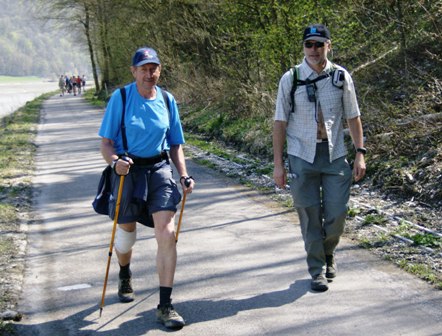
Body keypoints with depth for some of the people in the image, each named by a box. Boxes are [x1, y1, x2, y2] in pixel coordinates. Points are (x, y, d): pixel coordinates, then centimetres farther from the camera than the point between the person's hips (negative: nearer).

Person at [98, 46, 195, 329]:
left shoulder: (167, 101, 5)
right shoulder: (121, 97, -5)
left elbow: (175, 145, 12)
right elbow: (106, 142, -6)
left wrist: (184, 176, 0)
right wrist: (115, 161, -27)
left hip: (160, 168, 2)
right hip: (129, 170, -1)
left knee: (167, 234, -14)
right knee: (126, 235, 12)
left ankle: (165, 305, -7)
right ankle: (125, 276, 49)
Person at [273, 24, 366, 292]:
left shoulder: (341, 77, 1)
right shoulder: (290, 79, -3)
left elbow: (353, 117, 8)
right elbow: (280, 122, 1)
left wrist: (360, 153, 2)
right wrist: (278, 164, -2)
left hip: (335, 155, 1)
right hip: (302, 157, -1)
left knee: (336, 215, 1)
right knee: (310, 217, 3)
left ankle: (328, 253, 32)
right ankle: (317, 270, 19)